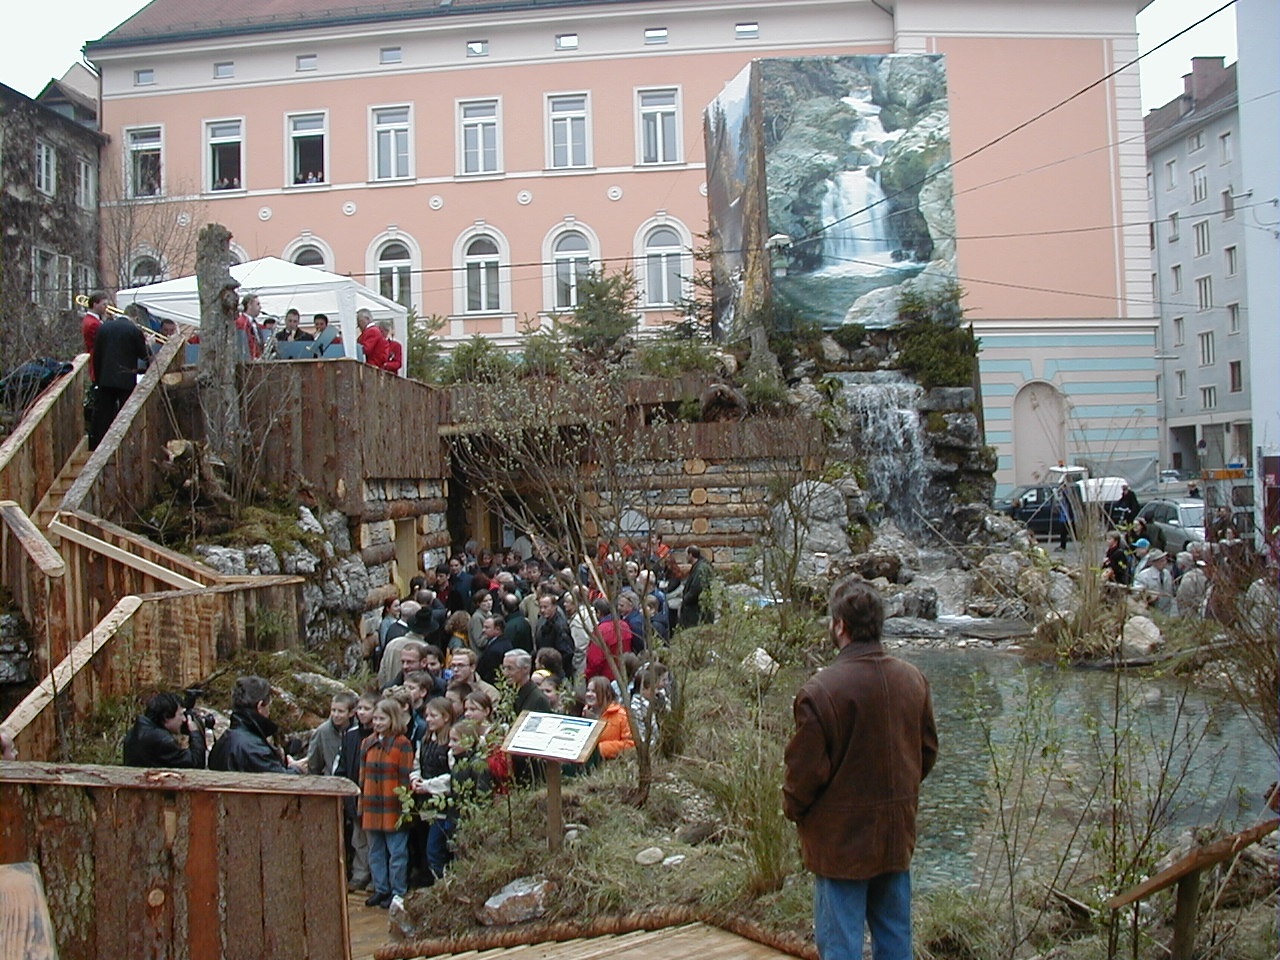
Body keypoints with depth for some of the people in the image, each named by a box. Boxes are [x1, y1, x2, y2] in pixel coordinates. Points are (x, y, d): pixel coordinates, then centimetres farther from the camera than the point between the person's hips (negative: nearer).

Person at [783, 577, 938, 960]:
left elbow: (806, 769, -16)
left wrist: (793, 809, 4)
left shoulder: (820, 690, -23)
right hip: (898, 831, 6)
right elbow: (928, 750, 9)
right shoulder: (913, 679, -3)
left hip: (842, 836, -6)